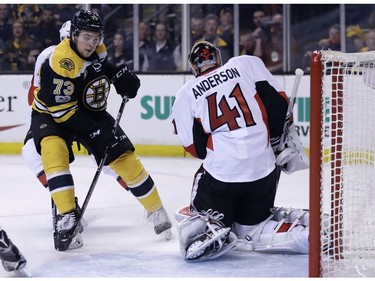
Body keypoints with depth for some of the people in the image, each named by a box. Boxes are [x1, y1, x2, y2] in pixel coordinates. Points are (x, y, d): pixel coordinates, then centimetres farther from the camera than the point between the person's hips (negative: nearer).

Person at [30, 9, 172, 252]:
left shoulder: (96, 49, -9)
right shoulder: (59, 63, -31)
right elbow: (61, 110, -31)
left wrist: (120, 74, -3)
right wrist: (95, 133, -32)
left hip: (89, 111, 6)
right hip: (52, 114, -6)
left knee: (124, 157, -3)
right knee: (54, 150, -35)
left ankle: (157, 210, 13)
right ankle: (68, 217, -33)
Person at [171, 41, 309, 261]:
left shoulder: (186, 94, 7)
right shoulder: (247, 63, 7)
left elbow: (196, 147, 6)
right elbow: (279, 103, 1)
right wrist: (282, 140, 14)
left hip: (220, 171, -2)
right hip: (263, 167, 2)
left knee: (198, 218, 20)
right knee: (250, 228, 20)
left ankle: (208, 232, -16)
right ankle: (306, 231, -6)